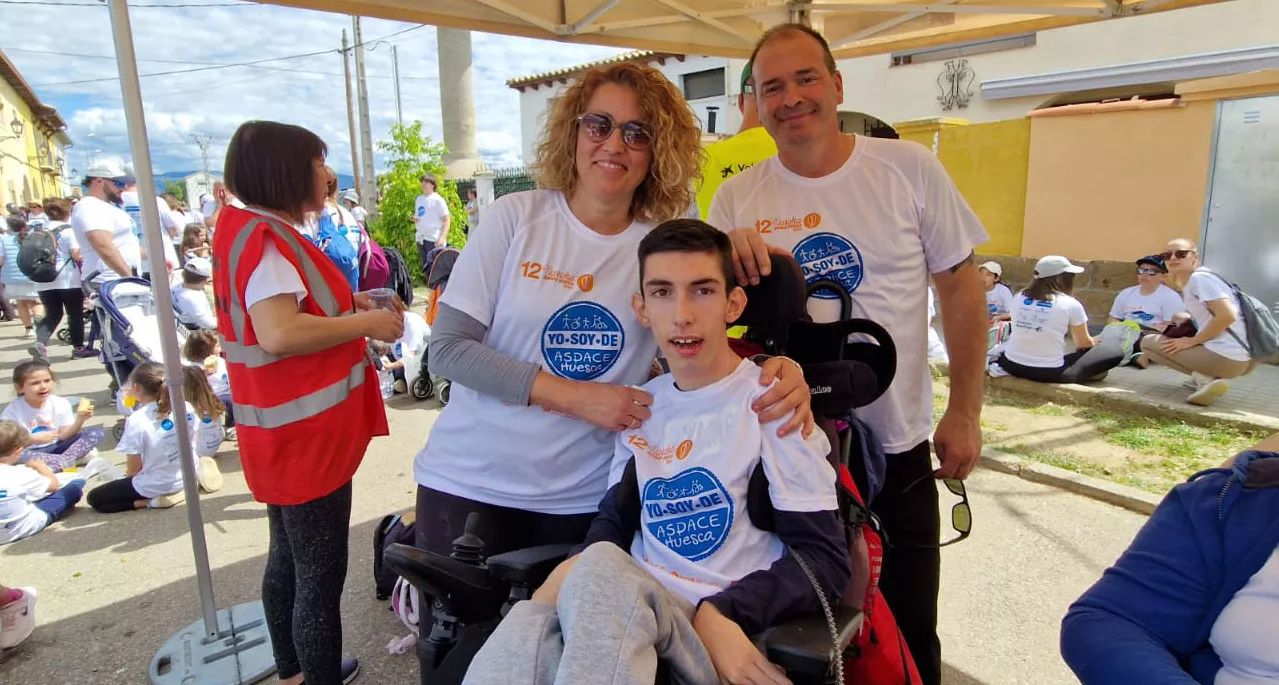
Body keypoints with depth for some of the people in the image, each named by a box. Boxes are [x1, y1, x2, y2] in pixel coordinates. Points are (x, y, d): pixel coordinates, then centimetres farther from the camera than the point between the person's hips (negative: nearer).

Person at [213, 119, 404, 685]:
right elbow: (279, 334, -34)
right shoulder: (264, 238, -19)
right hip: (308, 439, -11)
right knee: (320, 577, 1)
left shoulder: (255, 232, 12)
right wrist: (367, 322, -22)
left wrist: (349, 303, 10)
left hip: (288, 436, 11)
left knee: (288, 559, 23)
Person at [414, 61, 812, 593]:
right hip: (468, 484, -1)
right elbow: (447, 349, -10)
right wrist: (575, 396, -18)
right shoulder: (515, 217, -7)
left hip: (586, 500, 2)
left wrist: (781, 370, -24)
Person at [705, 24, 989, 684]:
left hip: (899, 445, 0)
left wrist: (964, 414, -2)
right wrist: (727, 261, -21)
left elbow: (960, 287, 0)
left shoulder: (908, 168, -4)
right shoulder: (735, 199, -3)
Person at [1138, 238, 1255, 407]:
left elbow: (1228, 315, -18)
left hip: (1225, 357, -10)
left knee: (1148, 342, 4)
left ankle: (1204, 379, -8)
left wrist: (1192, 341, -11)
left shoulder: (1198, 277, -8)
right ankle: (1212, 377, 13)